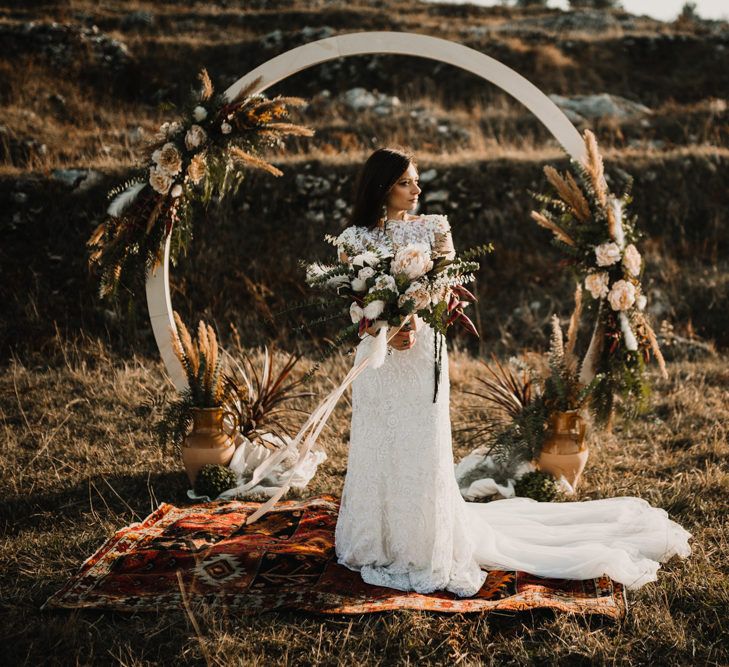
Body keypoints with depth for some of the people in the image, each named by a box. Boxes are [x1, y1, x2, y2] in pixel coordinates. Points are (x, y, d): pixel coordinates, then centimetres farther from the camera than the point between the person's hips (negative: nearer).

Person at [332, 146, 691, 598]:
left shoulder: (433, 229, 2)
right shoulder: (355, 238, 3)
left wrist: (416, 324, -20)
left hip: (423, 351, -1)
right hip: (376, 354, 1)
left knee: (422, 448, 0)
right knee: (376, 447, 6)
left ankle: (427, 544, 14)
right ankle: (377, 541, 21)